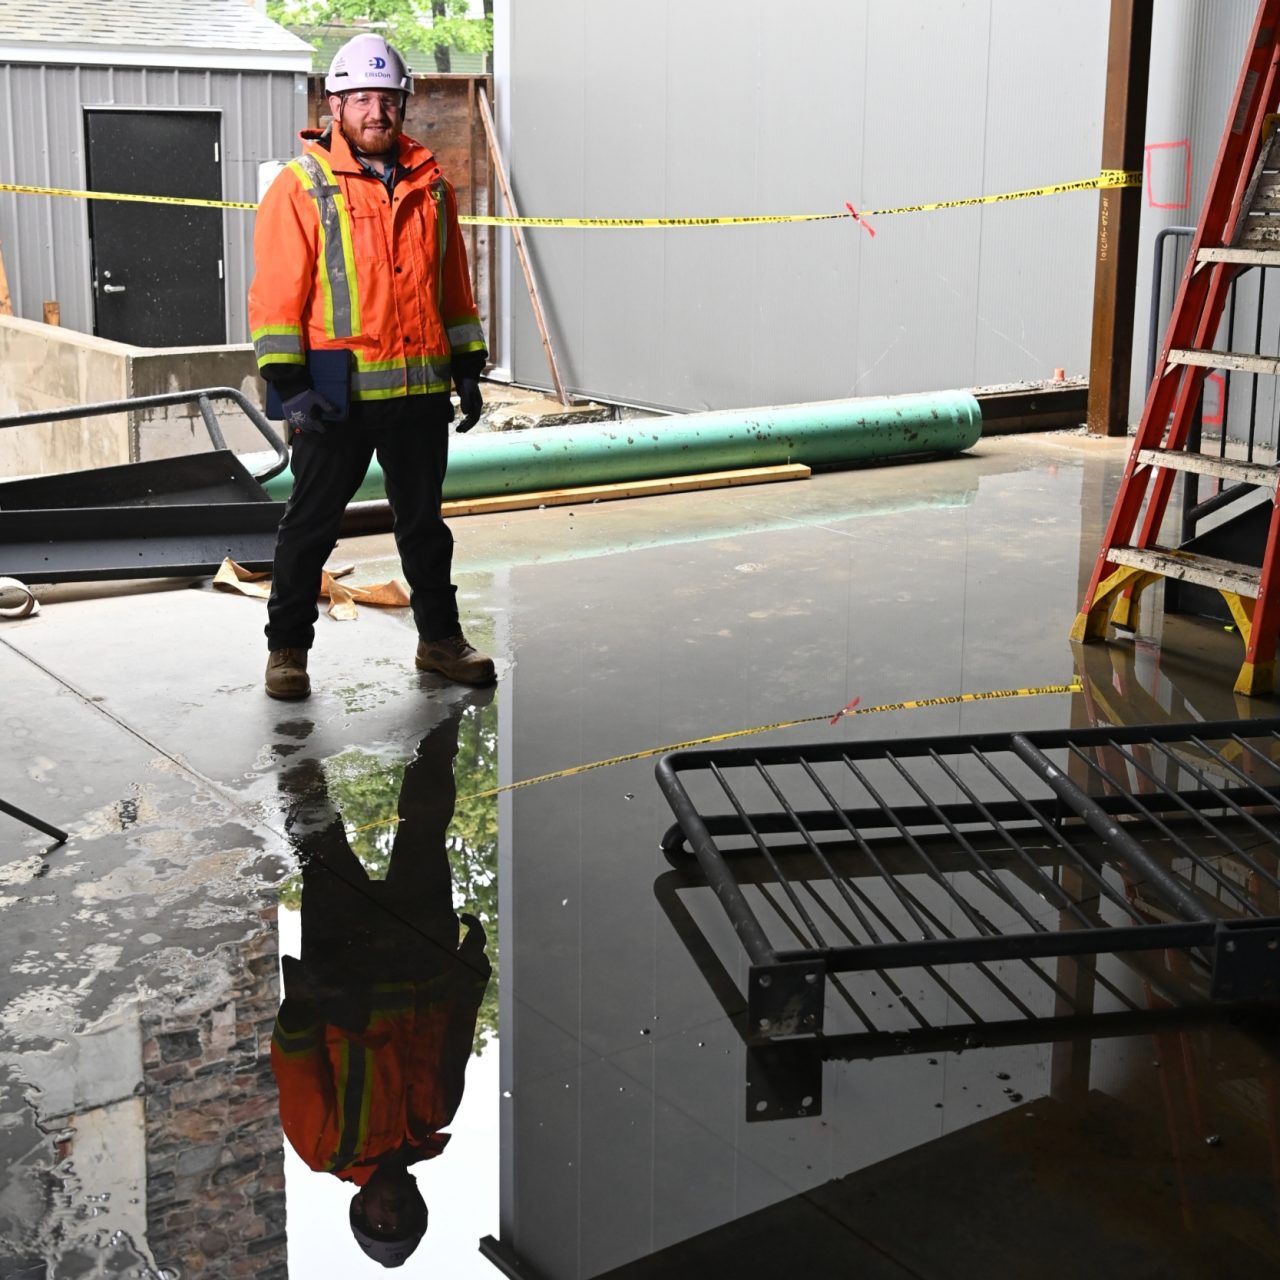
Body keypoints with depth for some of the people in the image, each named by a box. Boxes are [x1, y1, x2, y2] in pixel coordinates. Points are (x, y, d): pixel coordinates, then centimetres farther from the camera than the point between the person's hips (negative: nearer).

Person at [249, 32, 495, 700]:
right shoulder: (302, 186, -5)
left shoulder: (430, 186, 10)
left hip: (422, 392, 4)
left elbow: (454, 288, 17)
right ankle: (287, 646, 18)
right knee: (311, 525, 5)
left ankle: (439, 638, 27)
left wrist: (468, 369, 13)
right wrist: (289, 384, -15)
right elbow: (275, 294, -8)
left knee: (424, 521, 15)